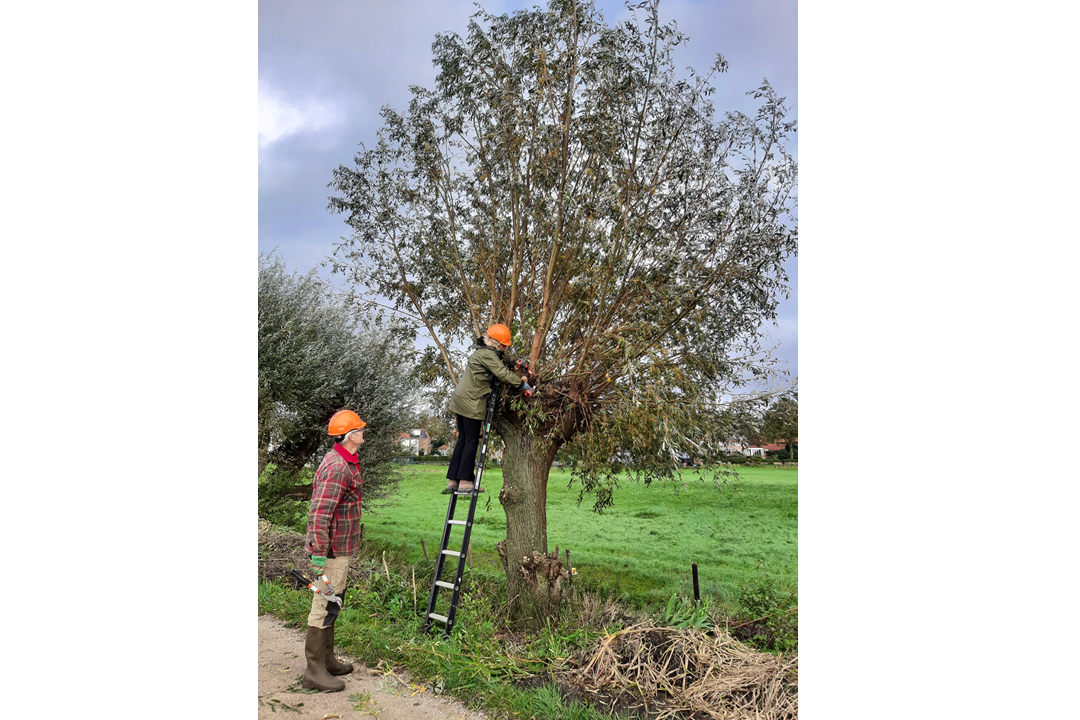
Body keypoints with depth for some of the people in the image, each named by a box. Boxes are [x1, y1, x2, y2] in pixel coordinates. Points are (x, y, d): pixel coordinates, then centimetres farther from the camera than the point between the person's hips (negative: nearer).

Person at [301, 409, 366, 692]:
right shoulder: (337, 468, -23)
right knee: (324, 608, -1)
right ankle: (314, 671, 10)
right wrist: (318, 556, -26)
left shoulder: (344, 462, 10)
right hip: (332, 550, -10)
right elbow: (318, 514, -27)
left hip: (340, 548, 10)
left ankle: (327, 660, 31)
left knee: (331, 605, 18)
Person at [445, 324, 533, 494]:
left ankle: (452, 480, 14)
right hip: (471, 403, -10)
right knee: (471, 441, -3)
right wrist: (524, 385, -16)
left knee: (463, 440, 11)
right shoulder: (487, 354, -15)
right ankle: (465, 481, 1)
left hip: (461, 401, 10)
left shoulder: (482, 351, 17)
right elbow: (503, 374, -21)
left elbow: (500, 364, 25)